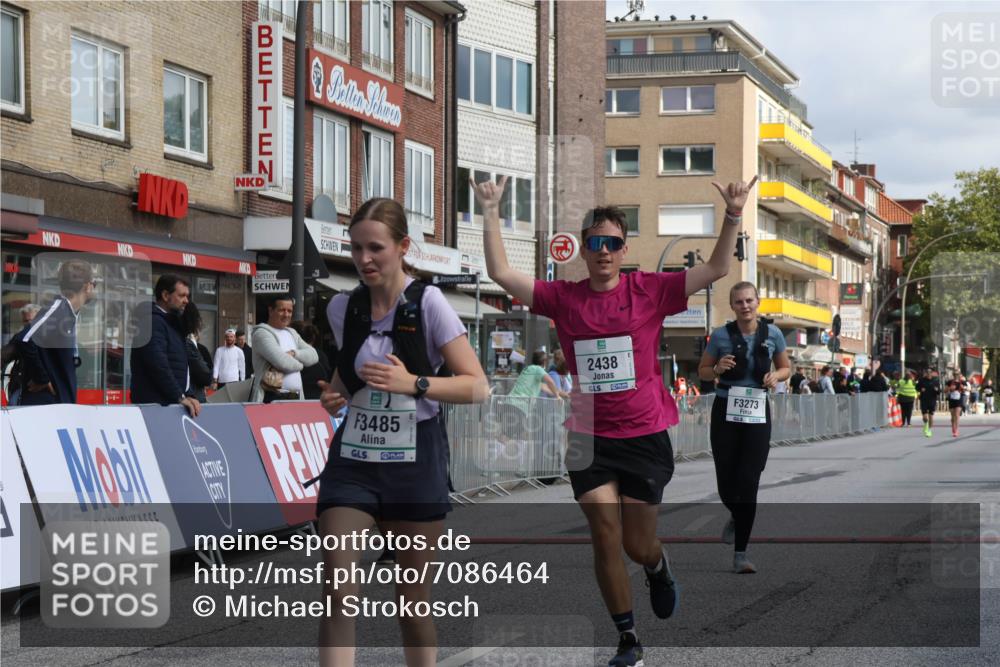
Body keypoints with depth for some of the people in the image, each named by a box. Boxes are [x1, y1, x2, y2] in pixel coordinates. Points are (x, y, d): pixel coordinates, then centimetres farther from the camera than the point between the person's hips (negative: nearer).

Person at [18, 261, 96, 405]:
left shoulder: (70, 313, 12)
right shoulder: (57, 309, -15)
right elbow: (25, 341, -28)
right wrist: (41, 378, -18)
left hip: (63, 402, 10)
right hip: (43, 402, -10)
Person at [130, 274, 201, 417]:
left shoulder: (171, 323, 20)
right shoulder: (152, 321, -11)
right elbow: (158, 365, -21)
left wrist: (189, 395, 5)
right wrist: (180, 397, -20)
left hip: (172, 402, 9)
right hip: (155, 404, -9)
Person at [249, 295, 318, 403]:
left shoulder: (292, 333, 21)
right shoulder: (262, 333, -6)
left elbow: (313, 355, 9)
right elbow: (283, 362, -19)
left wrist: (294, 353, -11)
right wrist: (300, 364, 2)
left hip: (295, 398, 8)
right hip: (272, 398, -8)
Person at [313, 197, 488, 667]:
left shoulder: (427, 303, -9)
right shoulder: (342, 308, 3)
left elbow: (477, 387, -11)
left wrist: (413, 383, -24)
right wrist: (335, 393, 1)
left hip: (415, 464, -3)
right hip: (352, 459, 3)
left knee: (413, 597, 7)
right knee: (337, 591, -11)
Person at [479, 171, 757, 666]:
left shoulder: (649, 291, -3)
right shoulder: (563, 298, 0)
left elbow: (716, 269, -5)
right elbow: (501, 273, -3)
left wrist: (733, 217, -17)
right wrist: (491, 214, -10)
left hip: (645, 436, -1)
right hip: (590, 439, 1)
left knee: (637, 547, 6)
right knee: (605, 538, -3)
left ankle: (658, 568, 45)